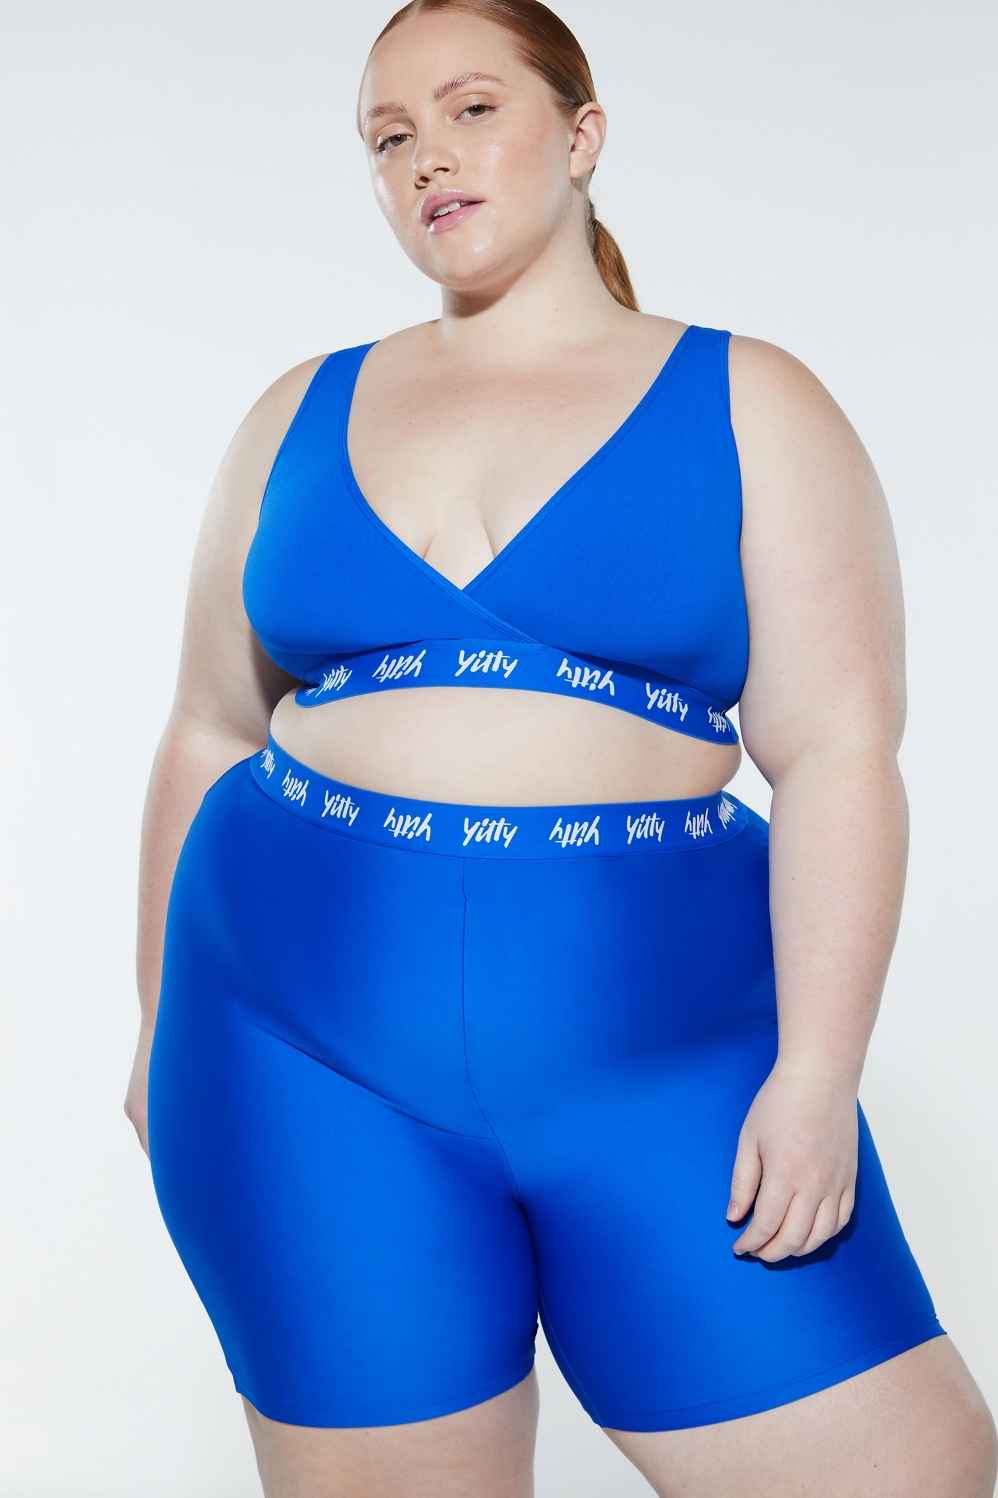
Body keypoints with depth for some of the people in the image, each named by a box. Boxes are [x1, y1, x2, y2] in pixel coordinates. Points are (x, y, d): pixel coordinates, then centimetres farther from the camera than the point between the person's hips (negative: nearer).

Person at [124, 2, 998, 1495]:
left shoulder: (749, 405, 3)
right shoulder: (297, 419, 11)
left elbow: (839, 754, -4)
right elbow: (207, 739, 15)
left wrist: (817, 1070, -13)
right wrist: (164, 1022, 14)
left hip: (661, 1053, -1)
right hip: (315, 1054, 2)